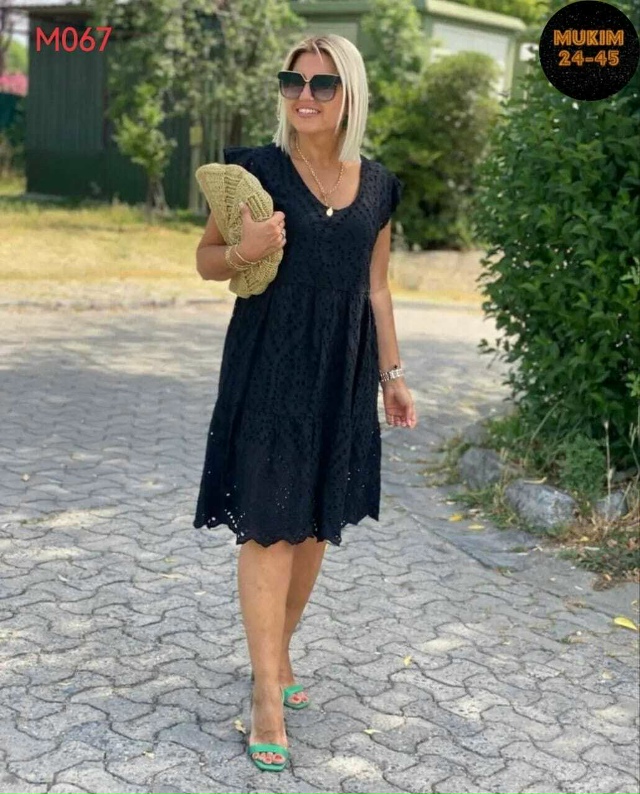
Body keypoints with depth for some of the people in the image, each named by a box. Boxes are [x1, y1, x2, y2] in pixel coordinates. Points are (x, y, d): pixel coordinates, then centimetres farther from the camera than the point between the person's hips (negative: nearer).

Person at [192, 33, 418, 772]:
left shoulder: (376, 185, 6)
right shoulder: (256, 169, -5)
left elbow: (376, 287, 13)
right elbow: (207, 259, 1)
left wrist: (391, 372, 11)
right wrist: (244, 251, -21)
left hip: (342, 372, 4)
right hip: (270, 366, -4)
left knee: (316, 523, 11)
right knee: (269, 525, -4)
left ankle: (278, 654, 30)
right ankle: (267, 693, 5)